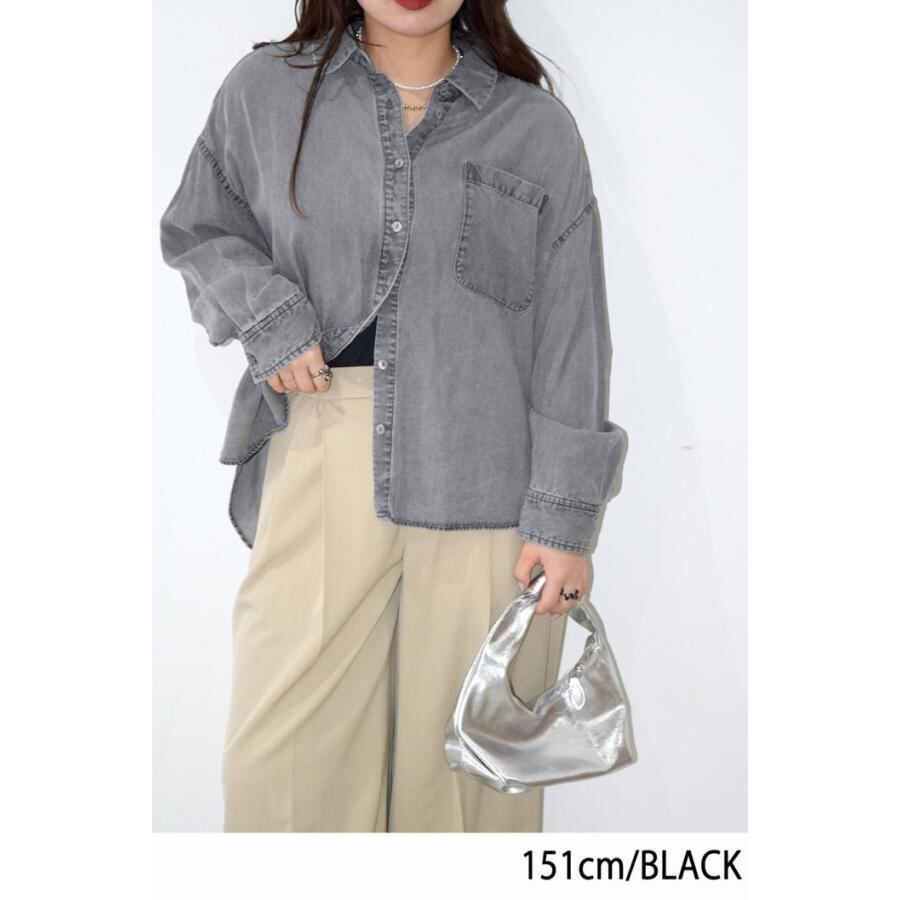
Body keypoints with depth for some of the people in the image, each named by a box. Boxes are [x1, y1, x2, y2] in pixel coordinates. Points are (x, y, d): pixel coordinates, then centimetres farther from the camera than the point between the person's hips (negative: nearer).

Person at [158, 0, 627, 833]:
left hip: (483, 478, -1)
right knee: (285, 752, 3)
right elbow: (197, 228, 21)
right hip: (319, 460, 1)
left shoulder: (539, 128, 5)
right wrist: (263, 317, -1)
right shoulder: (265, 90, 8)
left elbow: (571, 337, 2)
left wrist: (565, 516, -4)